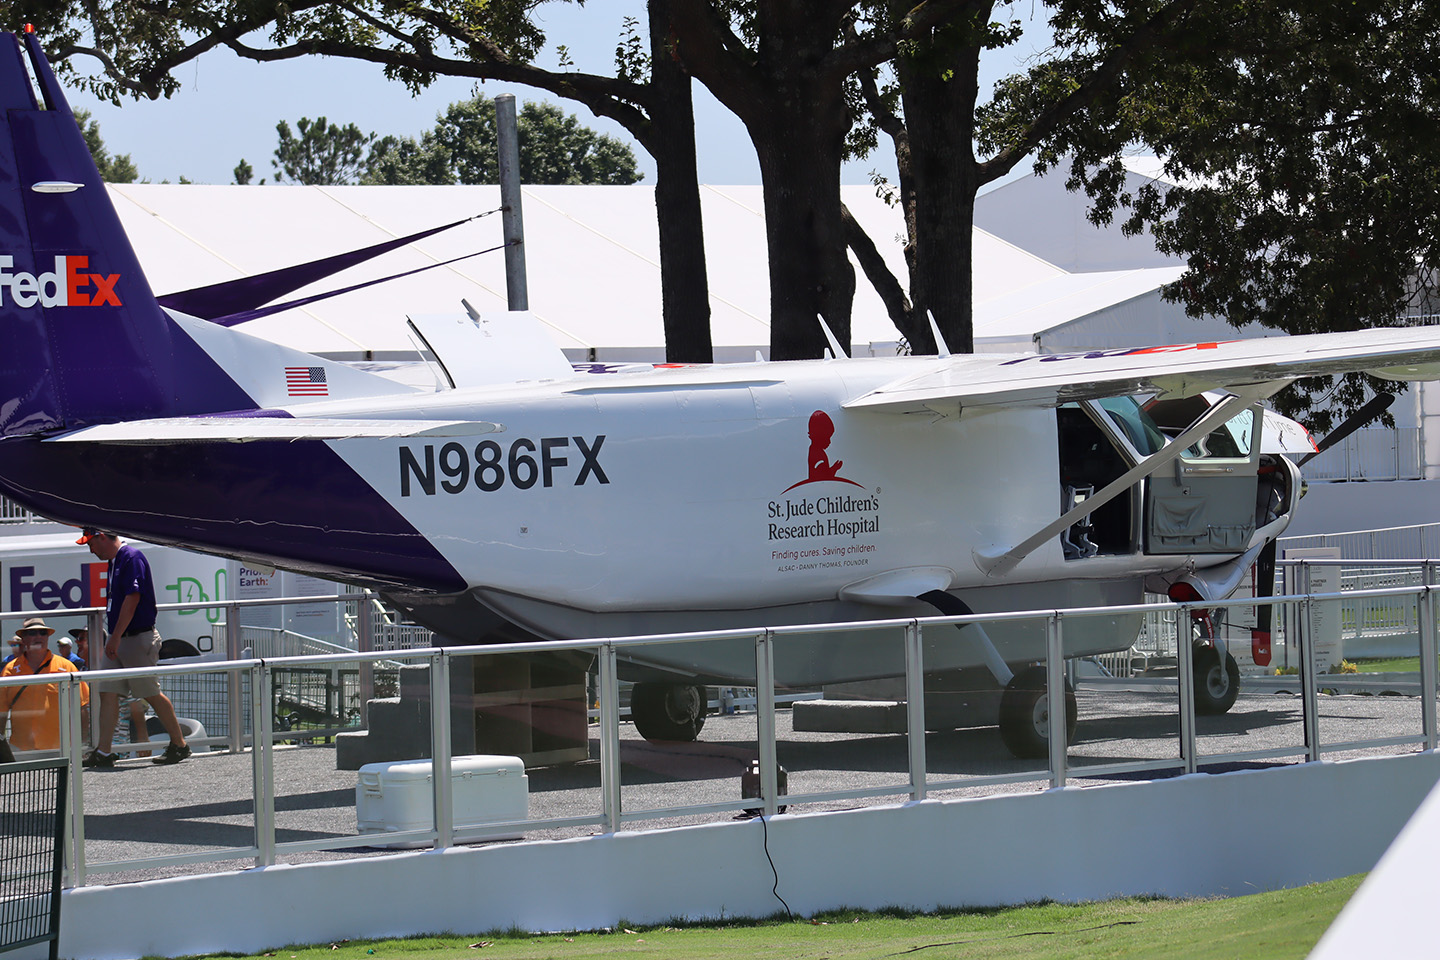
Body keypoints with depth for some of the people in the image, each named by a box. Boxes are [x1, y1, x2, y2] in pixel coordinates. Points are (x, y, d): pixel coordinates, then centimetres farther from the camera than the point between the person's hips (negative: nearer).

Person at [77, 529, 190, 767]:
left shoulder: (132, 558, -14)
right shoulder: (114, 561, 16)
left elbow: (132, 598, -22)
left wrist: (115, 638, -23)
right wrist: (111, 639, 20)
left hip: (137, 638, -9)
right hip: (117, 640, 9)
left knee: (150, 693, -2)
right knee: (107, 692, 2)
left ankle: (179, 745, 10)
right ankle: (103, 752, 2)